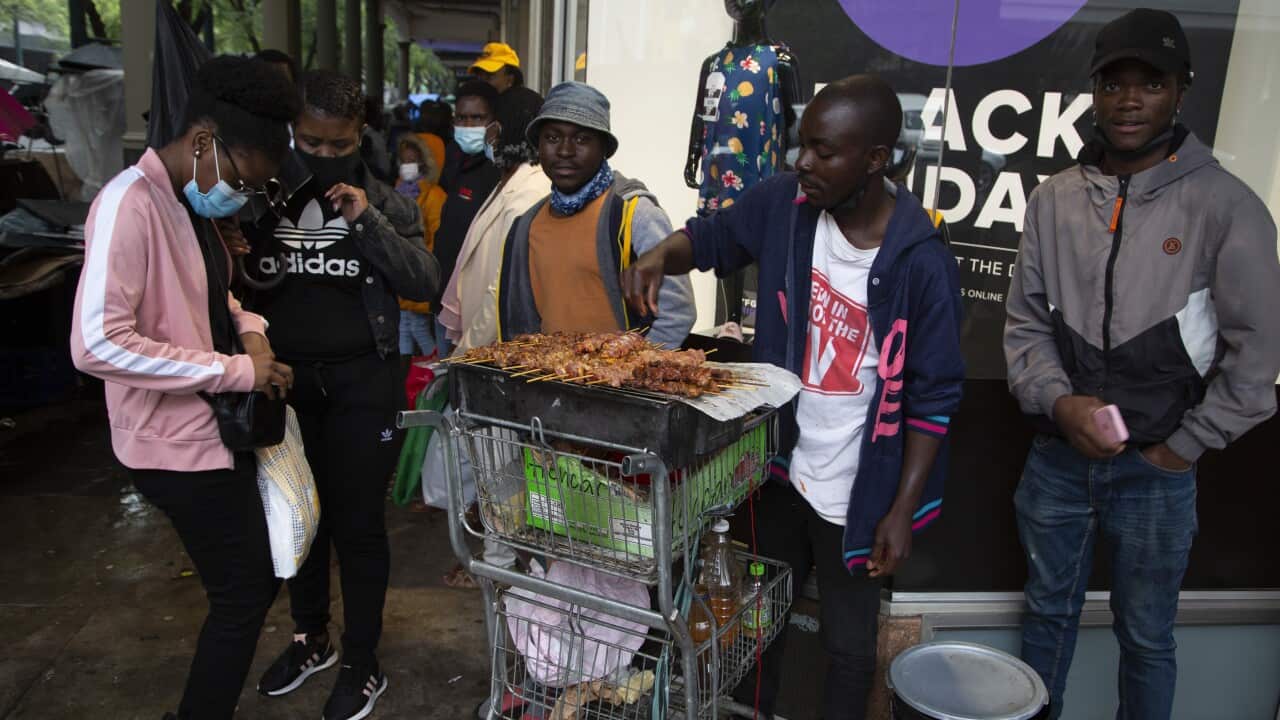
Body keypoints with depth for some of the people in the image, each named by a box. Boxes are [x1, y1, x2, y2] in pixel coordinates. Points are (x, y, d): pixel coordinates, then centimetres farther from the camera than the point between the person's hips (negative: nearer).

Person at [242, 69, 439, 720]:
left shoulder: (384, 203, 1)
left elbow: (425, 283, -9)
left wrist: (368, 223, -16)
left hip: (361, 383, -3)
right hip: (283, 379, 3)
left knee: (357, 524, 4)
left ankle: (362, 665, 21)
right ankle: (310, 637, 38)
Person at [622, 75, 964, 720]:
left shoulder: (921, 262, -20)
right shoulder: (784, 202, -9)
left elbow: (934, 397, -14)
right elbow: (711, 237, 8)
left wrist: (902, 511, -13)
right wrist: (661, 255, -14)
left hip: (856, 496, -4)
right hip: (780, 468, 5)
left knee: (848, 644, 16)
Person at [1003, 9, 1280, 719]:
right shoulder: (1054, 199, 2)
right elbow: (1025, 322, 4)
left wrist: (1186, 445, -7)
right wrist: (1058, 401, -11)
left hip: (1156, 472, -3)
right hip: (1057, 459, 3)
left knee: (1146, 637, 14)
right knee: (1047, 613, 20)